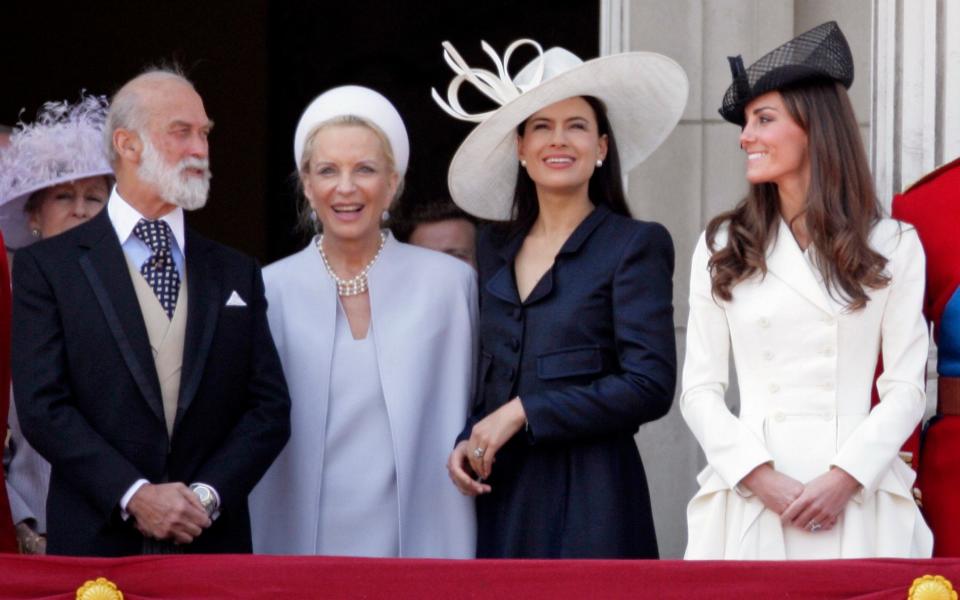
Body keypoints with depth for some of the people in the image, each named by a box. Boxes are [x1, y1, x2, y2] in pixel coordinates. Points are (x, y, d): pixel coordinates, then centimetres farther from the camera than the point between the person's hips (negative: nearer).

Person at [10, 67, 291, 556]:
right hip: (96, 547, -3)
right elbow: (42, 406, -7)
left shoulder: (236, 273, 11)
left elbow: (270, 408, 6)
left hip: (214, 544, 3)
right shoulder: (46, 267, 2)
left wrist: (208, 495, -10)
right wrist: (133, 496, -16)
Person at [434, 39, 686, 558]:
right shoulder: (494, 247, 14)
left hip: (587, 497, -5)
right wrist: (466, 441, 1)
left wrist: (524, 413, -13)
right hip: (499, 499, 5)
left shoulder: (635, 245, -3)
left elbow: (650, 386, -12)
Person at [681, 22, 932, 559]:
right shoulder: (722, 248, 10)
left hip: (859, 502, -1)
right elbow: (700, 389, 5)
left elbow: (905, 389, 1)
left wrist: (843, 479, -13)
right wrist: (764, 480, -10)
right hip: (750, 497, 1)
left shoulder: (894, 246, 6)